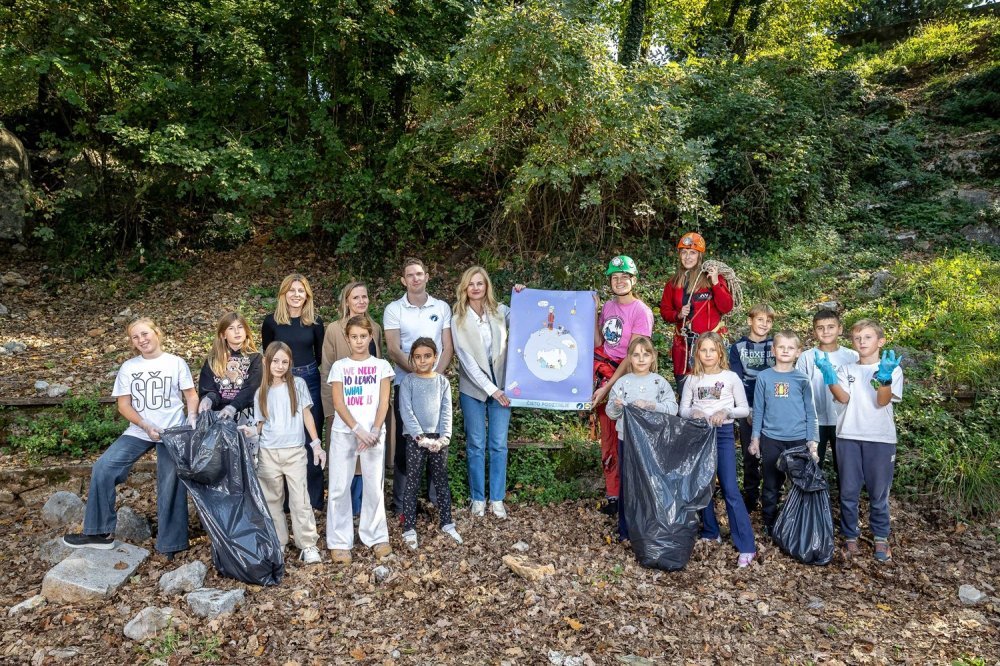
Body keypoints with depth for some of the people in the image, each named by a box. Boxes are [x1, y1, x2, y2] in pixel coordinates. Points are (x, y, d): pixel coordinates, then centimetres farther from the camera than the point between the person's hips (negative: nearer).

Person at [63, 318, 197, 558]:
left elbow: (191, 395, 1)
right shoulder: (128, 367, 6)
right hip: (139, 431, 3)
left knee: (171, 486, -1)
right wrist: (146, 426, -10)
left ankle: (171, 543, 12)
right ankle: (101, 532, 4)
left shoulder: (176, 363, 0)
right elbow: (124, 405, 4)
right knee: (102, 468, -9)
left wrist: (192, 417, -19)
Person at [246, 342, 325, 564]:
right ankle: (277, 542, 22)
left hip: (295, 451, -2)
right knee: (272, 500, 10)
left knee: (300, 500, -3)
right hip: (268, 453, 2)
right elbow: (260, 425, 9)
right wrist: (250, 433, -11)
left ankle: (308, 545, 4)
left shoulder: (298, 384, 1)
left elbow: (307, 415, 3)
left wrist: (316, 444, -1)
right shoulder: (261, 392, 6)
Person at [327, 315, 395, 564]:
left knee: (374, 486, 4)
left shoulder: (381, 365, 6)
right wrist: (359, 430, -14)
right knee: (340, 487, 1)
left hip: (373, 433, 0)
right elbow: (338, 403, -3)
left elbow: (383, 403, 0)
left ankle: (376, 537, 18)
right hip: (343, 433, 0)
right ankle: (339, 541, 11)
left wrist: (374, 431, -13)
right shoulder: (339, 366, 5)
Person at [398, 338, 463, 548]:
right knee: (412, 483, 2)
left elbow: (447, 411, 3)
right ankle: (409, 529, 8)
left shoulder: (442, 381, 6)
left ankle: (447, 523, 22)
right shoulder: (408, 382, -2)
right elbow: (406, 412, -9)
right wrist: (421, 437, -17)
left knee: (442, 482, 10)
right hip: (415, 438, -3)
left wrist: (444, 437, -10)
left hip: (438, 438, 3)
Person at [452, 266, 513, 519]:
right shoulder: (458, 319, -1)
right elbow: (466, 358, -7)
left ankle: (497, 499, 16)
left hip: (501, 386, 1)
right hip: (473, 388, -1)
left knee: (498, 445, 5)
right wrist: (490, 388, -11)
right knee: (476, 445, 7)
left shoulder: (501, 311, 3)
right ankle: (478, 499, 20)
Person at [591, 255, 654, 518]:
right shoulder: (608, 306, 8)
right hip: (604, 374, 6)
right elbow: (598, 344, 5)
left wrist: (608, 387, -19)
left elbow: (632, 356, -16)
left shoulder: (641, 311, -12)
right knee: (608, 436, 9)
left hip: (627, 377, -6)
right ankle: (612, 493, 21)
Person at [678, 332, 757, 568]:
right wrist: (694, 412, -15)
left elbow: (744, 409, 1)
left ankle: (746, 546, -4)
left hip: (723, 434, -3)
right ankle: (710, 532, 26)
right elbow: (683, 409, 6)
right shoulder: (692, 380, 5)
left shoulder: (731, 377, -1)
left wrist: (726, 411, -18)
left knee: (730, 490, -8)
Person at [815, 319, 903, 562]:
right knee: (848, 492, 6)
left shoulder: (892, 369, 4)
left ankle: (881, 539, 22)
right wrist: (829, 375, -19)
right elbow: (843, 398, -6)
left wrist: (885, 376, -26)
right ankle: (850, 538, 17)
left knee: (878, 493, 6)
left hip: (880, 438, -2)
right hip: (848, 437, 2)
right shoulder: (846, 370, 10)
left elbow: (882, 401, -9)